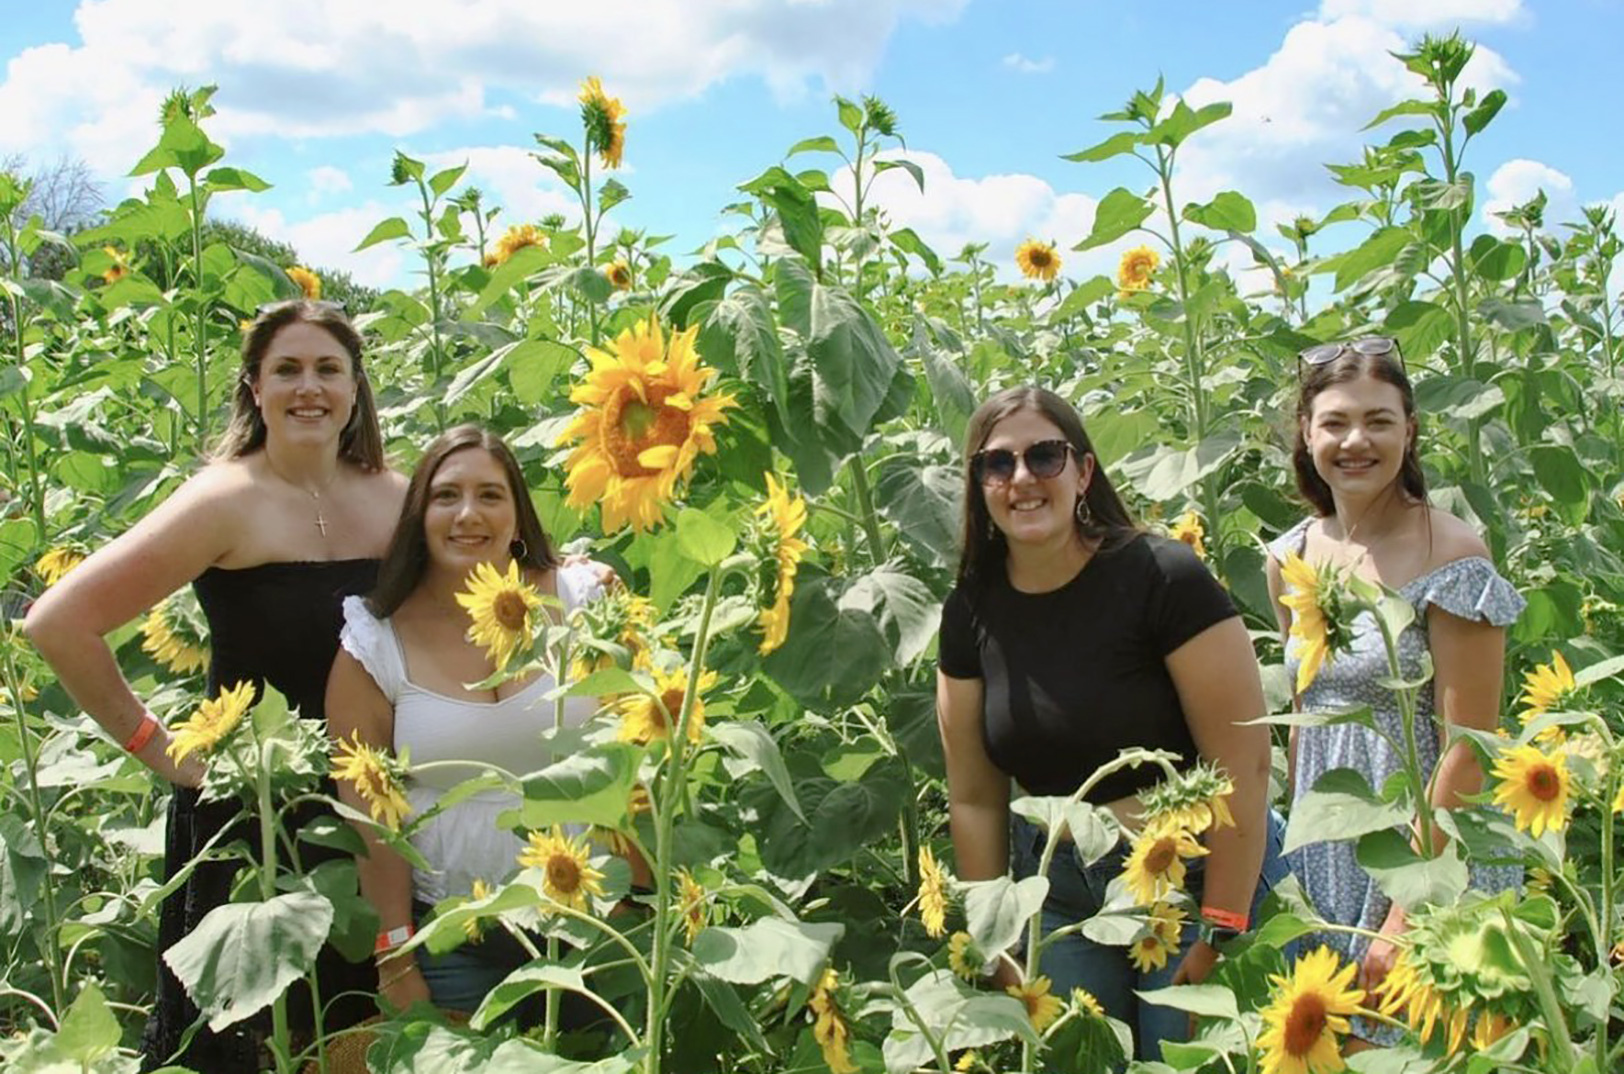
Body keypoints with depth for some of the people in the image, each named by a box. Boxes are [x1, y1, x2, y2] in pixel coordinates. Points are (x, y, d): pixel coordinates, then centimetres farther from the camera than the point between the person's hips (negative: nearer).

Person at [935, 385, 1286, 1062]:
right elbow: (975, 798, 5)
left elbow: (1244, 764, -17)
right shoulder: (971, 611, -2)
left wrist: (1221, 932, -16)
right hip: (1058, 898, 4)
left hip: (1195, 879, -4)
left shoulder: (1160, 577, -16)